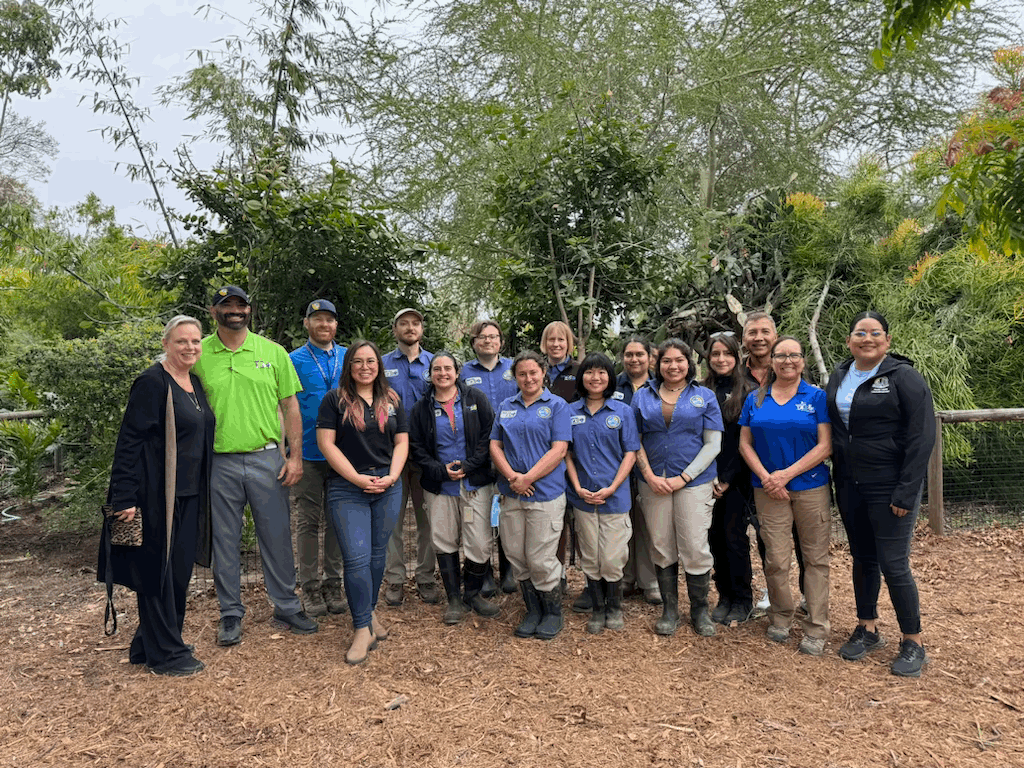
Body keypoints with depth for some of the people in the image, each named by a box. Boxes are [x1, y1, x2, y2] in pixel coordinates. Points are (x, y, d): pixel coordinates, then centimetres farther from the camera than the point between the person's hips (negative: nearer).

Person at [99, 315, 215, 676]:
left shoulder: (195, 383, 12)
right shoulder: (152, 383, -13)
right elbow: (129, 441, -16)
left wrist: (202, 492, 18)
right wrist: (125, 498, -20)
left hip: (188, 496, 9)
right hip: (156, 496, -8)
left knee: (179, 569, 15)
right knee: (157, 571, 3)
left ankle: (148, 645, 31)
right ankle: (166, 654, 16)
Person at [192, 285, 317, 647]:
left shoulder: (273, 352, 4)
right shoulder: (199, 354, 2)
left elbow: (290, 406, 5)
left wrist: (295, 456, -2)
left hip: (267, 458, 0)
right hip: (219, 461, 0)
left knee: (277, 535, 8)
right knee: (225, 541, 10)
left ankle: (286, 607, 23)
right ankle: (231, 614, 25)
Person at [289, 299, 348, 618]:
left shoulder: (349, 358, 8)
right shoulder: (294, 361, 0)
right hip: (308, 453, -2)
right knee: (308, 521, 5)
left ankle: (334, 583, 21)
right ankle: (310, 587, 15)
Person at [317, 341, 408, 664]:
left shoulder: (392, 400, 12)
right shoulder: (334, 399, 1)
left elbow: (402, 442, 11)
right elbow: (326, 443, -6)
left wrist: (392, 476, -5)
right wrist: (358, 478, -11)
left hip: (388, 487, 4)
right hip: (347, 489, -3)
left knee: (377, 554, 11)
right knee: (357, 558, -8)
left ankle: (369, 613, 28)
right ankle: (363, 629, 3)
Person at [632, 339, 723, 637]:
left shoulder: (704, 397, 4)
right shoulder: (643, 397, 9)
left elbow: (713, 444, -1)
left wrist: (682, 478, -9)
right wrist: (649, 475, -7)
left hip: (694, 482, -2)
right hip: (653, 483, 2)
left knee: (696, 548, -2)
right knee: (662, 547, 7)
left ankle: (700, 611, 17)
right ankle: (669, 610, 21)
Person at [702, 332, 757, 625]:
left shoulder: (748, 392, -2)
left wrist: (728, 478, -10)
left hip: (737, 479, -3)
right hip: (709, 478, 3)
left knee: (734, 536, -1)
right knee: (716, 536, 7)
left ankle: (743, 600, 15)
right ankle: (724, 595, 21)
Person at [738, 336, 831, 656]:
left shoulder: (817, 397, 1)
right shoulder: (756, 399, 8)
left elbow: (825, 446, -6)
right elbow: (745, 444, 6)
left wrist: (787, 474, -13)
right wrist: (766, 477, -8)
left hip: (811, 487, -1)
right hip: (768, 490, 1)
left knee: (815, 558, 4)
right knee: (775, 560, 2)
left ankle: (816, 629, 15)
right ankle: (780, 617, 24)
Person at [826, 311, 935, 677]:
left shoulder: (903, 377, -10)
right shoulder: (839, 377, 8)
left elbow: (922, 437, -13)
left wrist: (906, 493, -17)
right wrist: (840, 478, 8)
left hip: (889, 488, -5)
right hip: (850, 485, 6)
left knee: (893, 564, -3)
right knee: (862, 558, 14)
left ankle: (913, 643, 15)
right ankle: (867, 630, 29)